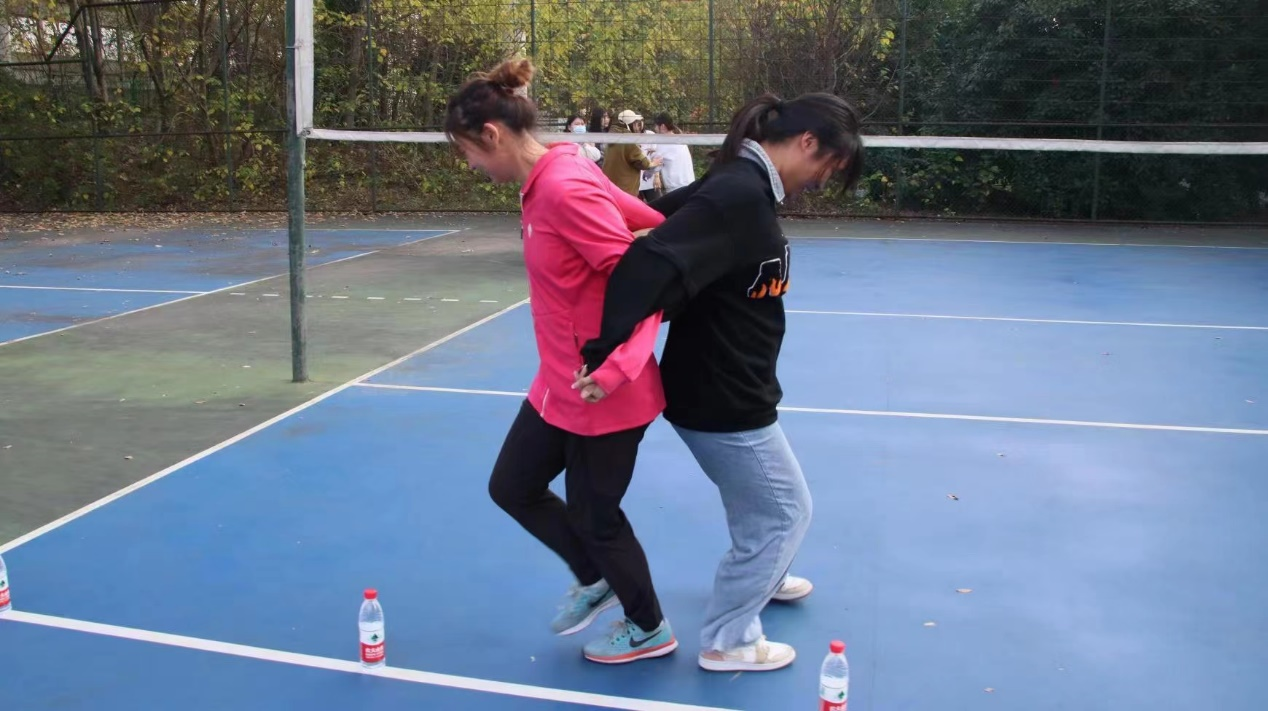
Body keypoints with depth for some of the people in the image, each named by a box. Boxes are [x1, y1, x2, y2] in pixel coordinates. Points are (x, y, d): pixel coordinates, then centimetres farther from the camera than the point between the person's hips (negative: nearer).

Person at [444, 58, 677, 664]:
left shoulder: (564, 190, -25)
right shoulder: (544, 184, 4)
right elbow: (654, 226, 7)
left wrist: (609, 370, -28)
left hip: (603, 394, -9)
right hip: (558, 387, 10)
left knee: (595, 518, 10)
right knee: (512, 487, 20)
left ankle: (650, 630, 36)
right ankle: (594, 581, 42)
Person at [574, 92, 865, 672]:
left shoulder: (742, 188, 3)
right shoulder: (740, 197, -26)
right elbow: (648, 264, -35)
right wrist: (607, 355, -34)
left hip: (722, 391, 9)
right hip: (722, 401, -9)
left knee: (762, 505, 30)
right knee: (783, 511, 9)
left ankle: (759, 577, 56)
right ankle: (727, 640, 23)